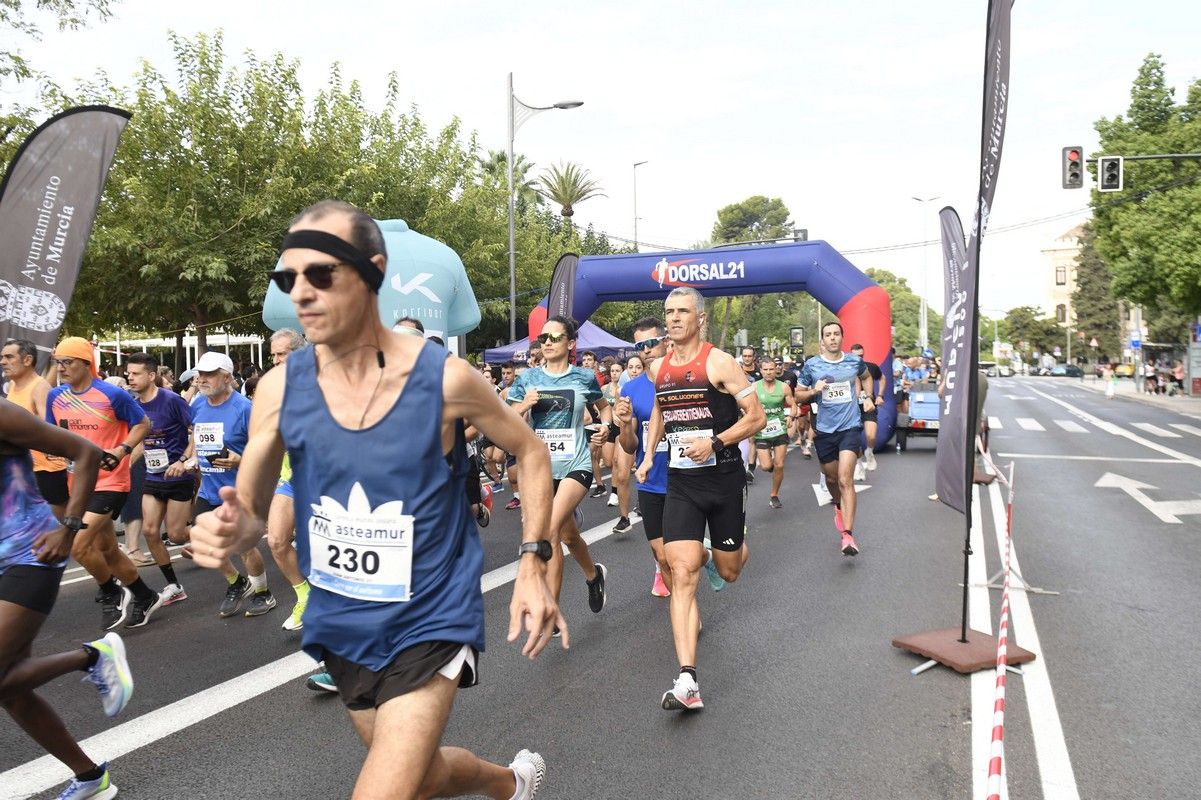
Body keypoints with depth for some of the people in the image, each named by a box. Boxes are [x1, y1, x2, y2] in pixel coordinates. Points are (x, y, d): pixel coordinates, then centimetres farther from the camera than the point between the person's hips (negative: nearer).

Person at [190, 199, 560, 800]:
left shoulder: (444, 378, -18)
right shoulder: (280, 388, -10)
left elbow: (530, 452, -1)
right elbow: (248, 513, 0)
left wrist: (532, 563, -9)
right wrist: (228, 531, -24)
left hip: (429, 626, -4)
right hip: (340, 626, 5)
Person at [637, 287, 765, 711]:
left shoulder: (719, 362, -10)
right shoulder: (658, 368, 6)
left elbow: (756, 417, -11)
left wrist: (715, 442, -23)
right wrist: (649, 455, 13)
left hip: (724, 479, -2)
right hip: (680, 482, 3)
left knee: (729, 572, 13)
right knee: (682, 573, -12)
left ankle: (714, 556, 53)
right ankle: (687, 680, -14)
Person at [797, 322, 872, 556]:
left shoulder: (854, 362, 2)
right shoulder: (811, 365, -2)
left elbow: (866, 376, 25)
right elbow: (798, 394, 6)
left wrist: (868, 398, 12)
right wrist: (814, 391, -13)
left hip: (850, 427, -1)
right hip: (824, 430, 2)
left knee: (845, 479, -15)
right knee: (831, 477, 16)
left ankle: (847, 534, -18)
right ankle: (839, 507, 50)